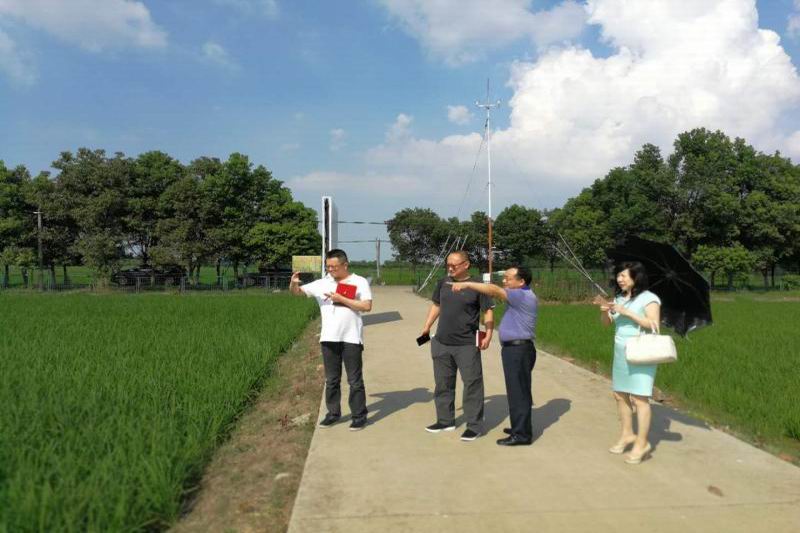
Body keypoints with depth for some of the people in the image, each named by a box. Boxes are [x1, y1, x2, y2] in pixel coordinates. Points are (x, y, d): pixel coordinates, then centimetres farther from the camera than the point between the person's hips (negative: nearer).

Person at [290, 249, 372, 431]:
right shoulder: (322, 283, 6)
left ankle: (359, 416, 14)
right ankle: (333, 413, 26)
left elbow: (367, 306, -11)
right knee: (331, 379, 13)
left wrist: (341, 299, -15)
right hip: (329, 339, 4)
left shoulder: (360, 282, -2)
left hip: (351, 339, -3)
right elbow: (297, 292, 7)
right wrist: (293, 283, -17)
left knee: (355, 380, 4)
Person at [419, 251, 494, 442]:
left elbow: (488, 312, -5)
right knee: (443, 383, 14)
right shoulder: (443, 283, 7)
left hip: (467, 345, -5)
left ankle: (474, 425, 10)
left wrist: (488, 335, -16)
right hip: (441, 343, 5)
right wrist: (427, 326, 10)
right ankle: (445, 420, 29)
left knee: (472, 383, -1)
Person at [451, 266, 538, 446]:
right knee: (517, 390, 18)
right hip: (514, 348, 11)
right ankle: (521, 427, 29)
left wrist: (466, 284, -25)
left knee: (519, 391, -5)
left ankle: (522, 434, 1)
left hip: (519, 349, -11)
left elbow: (494, 291, -25)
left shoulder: (524, 296, -17)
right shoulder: (520, 296, 17)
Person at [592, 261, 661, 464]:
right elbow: (606, 323, 11)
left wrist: (627, 312, -19)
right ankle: (627, 434, 25)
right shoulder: (619, 298, 12)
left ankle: (642, 444, -1)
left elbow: (653, 324, -18)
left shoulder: (649, 298, -7)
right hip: (620, 353, 7)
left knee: (639, 397, -8)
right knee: (620, 394, 11)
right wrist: (604, 309, -9)